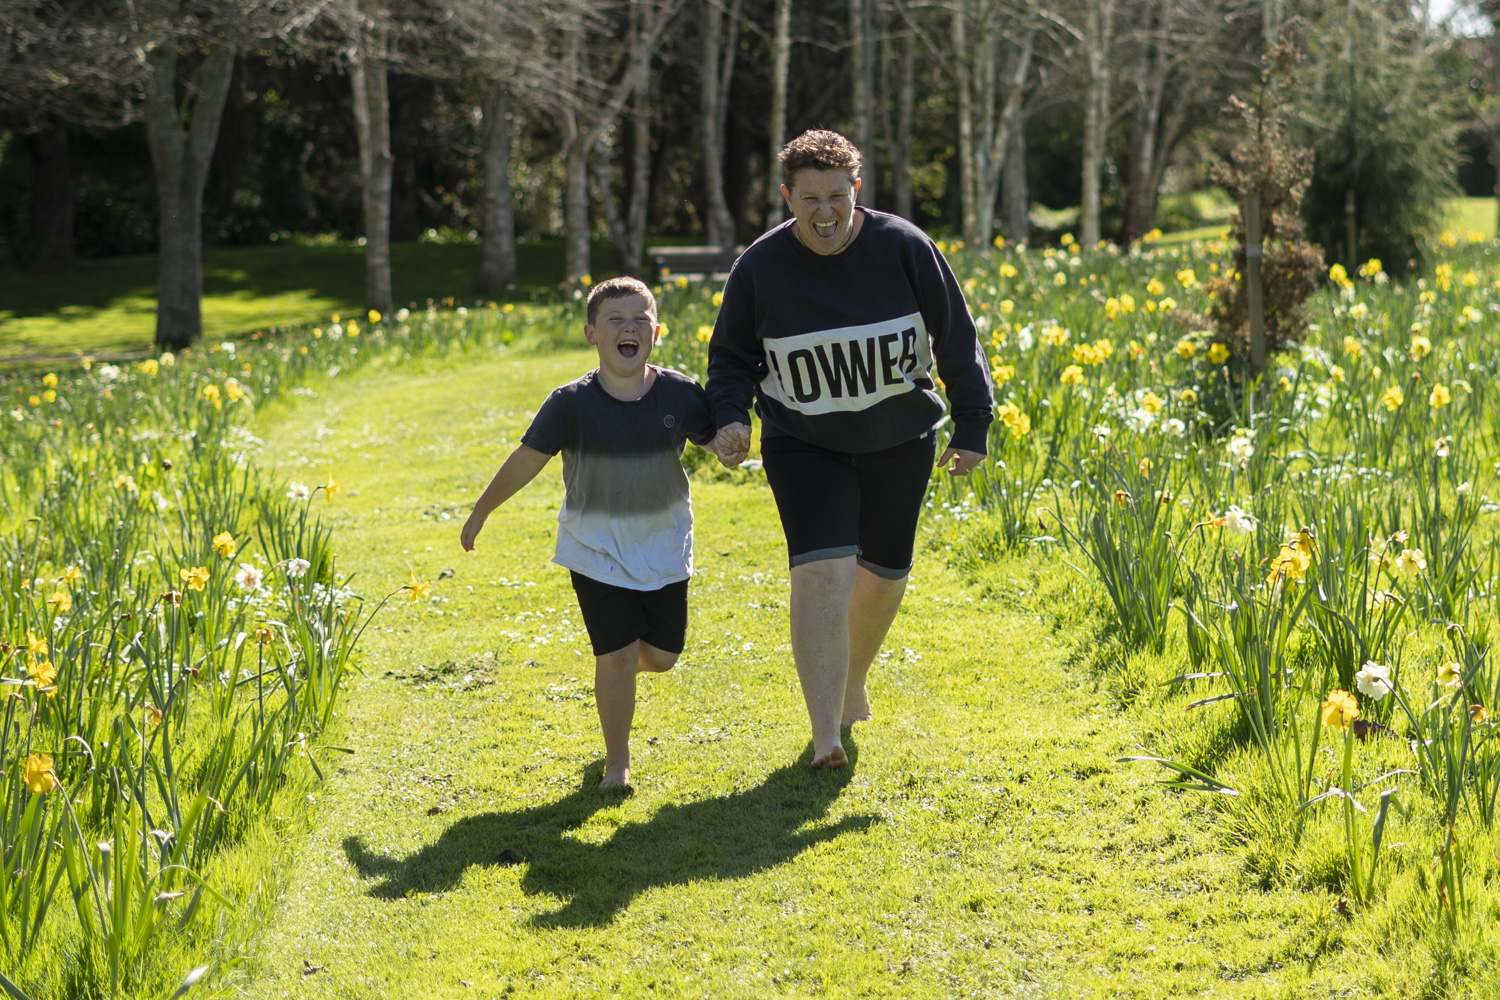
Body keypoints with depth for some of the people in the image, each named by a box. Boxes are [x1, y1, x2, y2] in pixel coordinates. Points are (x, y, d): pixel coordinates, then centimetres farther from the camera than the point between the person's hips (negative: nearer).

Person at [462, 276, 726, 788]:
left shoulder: (681, 394, -10)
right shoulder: (572, 403, -15)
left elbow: (721, 444, 0)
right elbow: (527, 459, -8)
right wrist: (481, 511, -4)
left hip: (663, 546, 3)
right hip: (598, 549, -3)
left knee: (662, 656, 8)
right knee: (617, 657, -7)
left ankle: (617, 669, 45)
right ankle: (617, 760, 13)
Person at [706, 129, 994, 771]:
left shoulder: (905, 249, -11)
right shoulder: (760, 266, -11)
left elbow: (956, 339, -2)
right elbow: (732, 357, 2)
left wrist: (972, 424, -3)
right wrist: (729, 416, -17)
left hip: (900, 442, 2)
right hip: (804, 446, -2)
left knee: (884, 574, 12)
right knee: (821, 574, -18)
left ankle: (852, 683, 41)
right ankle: (825, 734, -19)